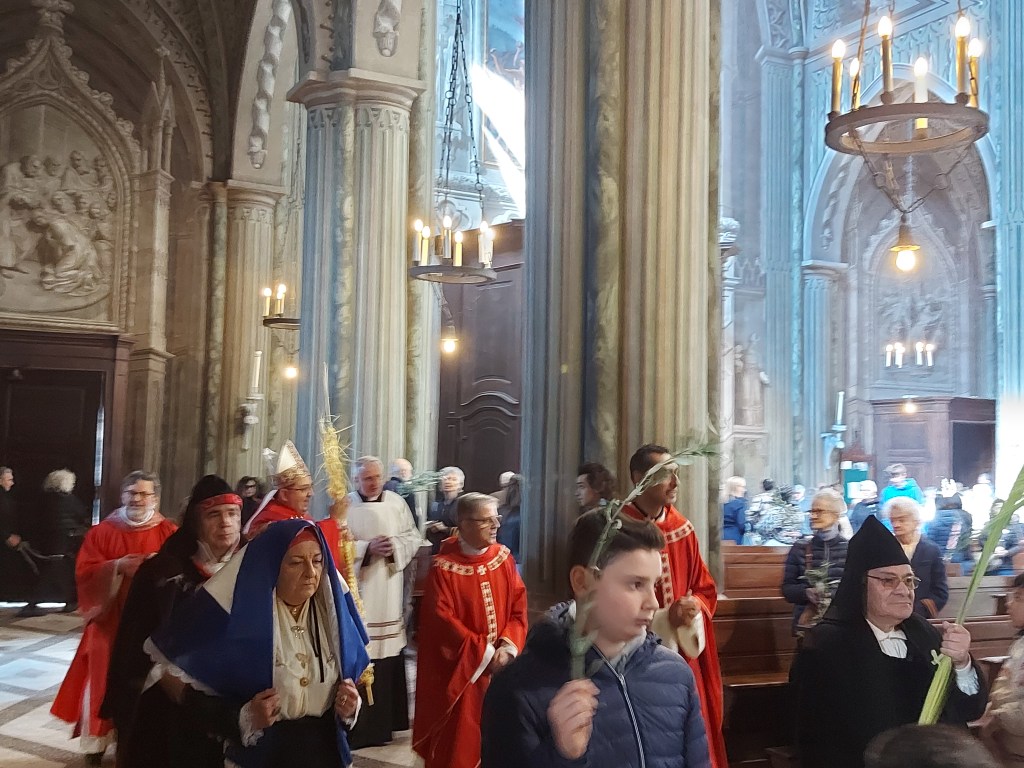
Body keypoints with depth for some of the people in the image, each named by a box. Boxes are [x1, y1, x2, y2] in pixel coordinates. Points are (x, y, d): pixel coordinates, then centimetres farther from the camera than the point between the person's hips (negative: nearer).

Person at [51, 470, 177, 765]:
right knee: (105, 680, 2)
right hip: (110, 621, 1)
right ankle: (97, 742, 14)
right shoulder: (101, 532, 5)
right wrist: (118, 567, -19)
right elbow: (85, 573, -3)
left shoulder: (169, 533, 3)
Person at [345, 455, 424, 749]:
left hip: (389, 595, 3)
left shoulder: (396, 502, 7)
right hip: (357, 593, -3)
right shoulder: (345, 506, -2)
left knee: (388, 657, 5)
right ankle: (356, 728, 3)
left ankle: (383, 723, 19)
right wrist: (368, 548, -17)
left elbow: (414, 538, 8)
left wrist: (395, 546, -11)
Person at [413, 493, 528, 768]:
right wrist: (484, 652, -16)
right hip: (461, 669, -4)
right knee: (461, 739, 4)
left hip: (501, 663, 4)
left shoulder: (503, 557, 1)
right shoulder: (444, 568, -14)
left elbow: (519, 607, 1)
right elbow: (442, 620, -16)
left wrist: (508, 647, -13)